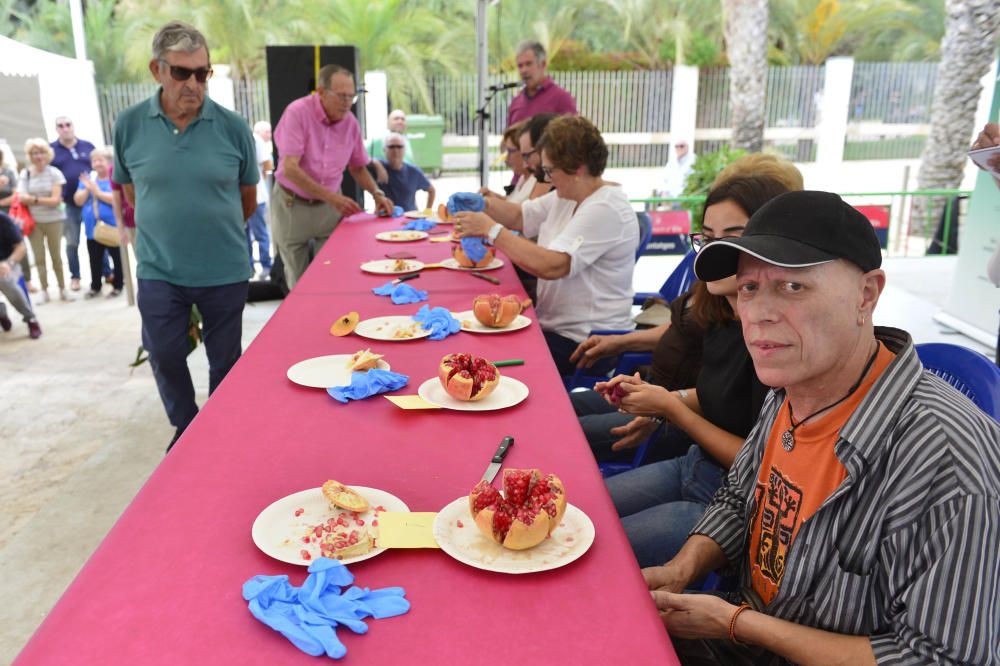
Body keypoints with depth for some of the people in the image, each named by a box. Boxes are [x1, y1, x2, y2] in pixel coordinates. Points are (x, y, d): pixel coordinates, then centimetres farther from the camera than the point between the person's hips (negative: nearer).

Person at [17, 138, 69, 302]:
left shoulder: (54, 173, -4)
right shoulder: (25, 174, 1)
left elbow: (55, 200, -10)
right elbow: (22, 198, -7)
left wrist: (34, 199, -9)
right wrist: (46, 200, -13)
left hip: (53, 221, -2)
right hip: (33, 222, 2)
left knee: (56, 256, 7)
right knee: (39, 258, 6)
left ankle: (62, 288, 18)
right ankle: (44, 291, 14)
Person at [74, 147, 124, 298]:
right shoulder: (87, 179, 12)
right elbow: (78, 201, 7)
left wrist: (97, 191, -13)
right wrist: (87, 189, -9)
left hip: (112, 226, -5)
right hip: (93, 227, 6)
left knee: (117, 257, 6)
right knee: (95, 259, 12)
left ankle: (118, 285, 17)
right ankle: (95, 287, 22)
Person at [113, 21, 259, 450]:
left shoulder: (233, 128, -8)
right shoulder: (129, 125, -4)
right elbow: (130, 192, 10)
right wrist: (165, 228, 12)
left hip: (224, 270, -1)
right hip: (158, 270, 1)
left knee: (224, 358, 12)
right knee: (164, 356, 9)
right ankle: (186, 427, 34)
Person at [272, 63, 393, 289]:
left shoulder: (351, 122, -4)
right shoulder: (298, 112, -17)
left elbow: (358, 167, 10)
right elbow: (290, 168, -24)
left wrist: (377, 194, -9)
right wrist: (332, 197, -30)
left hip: (330, 206, 3)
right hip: (292, 204, -3)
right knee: (298, 281, 8)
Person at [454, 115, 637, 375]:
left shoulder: (605, 209, -21)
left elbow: (551, 266, -31)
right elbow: (520, 216, 16)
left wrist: (491, 230, -23)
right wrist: (482, 205, -5)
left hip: (584, 343, -9)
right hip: (554, 324, 9)